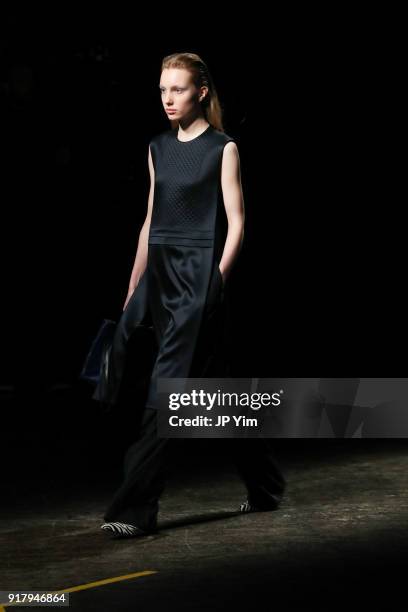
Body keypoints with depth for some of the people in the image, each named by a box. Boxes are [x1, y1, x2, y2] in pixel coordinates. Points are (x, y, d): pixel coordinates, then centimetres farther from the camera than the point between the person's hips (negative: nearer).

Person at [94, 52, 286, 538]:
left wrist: (217, 279, -15)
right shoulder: (158, 148, 13)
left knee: (166, 389, -11)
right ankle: (264, 487, 25)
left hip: (199, 276, -6)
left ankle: (136, 509, -8)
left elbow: (235, 223, -6)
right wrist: (133, 289, 14)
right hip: (159, 273, 7)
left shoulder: (223, 148, -3)